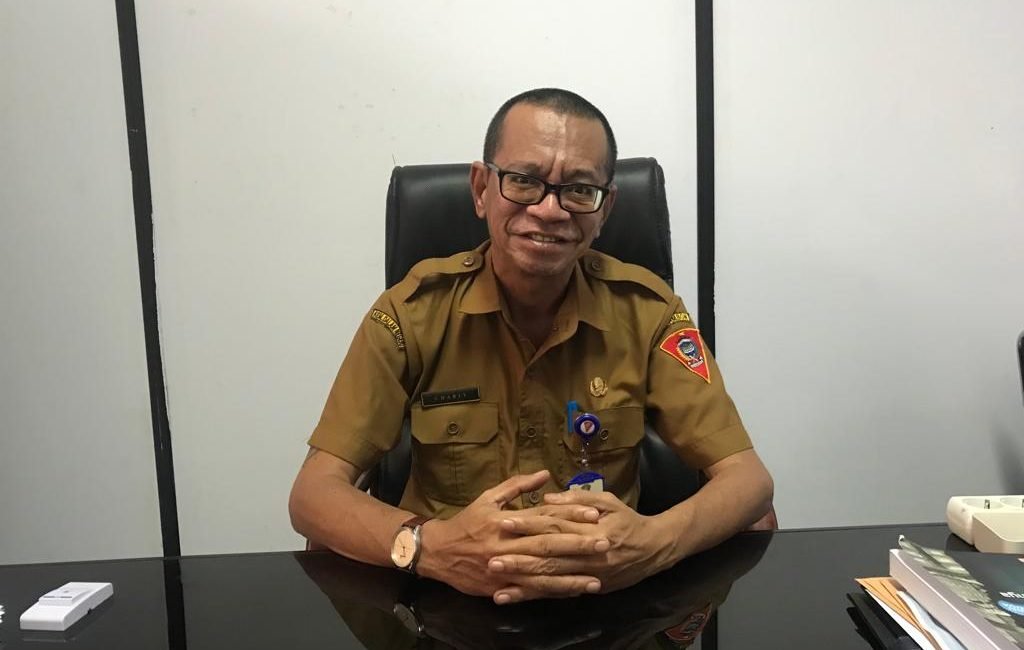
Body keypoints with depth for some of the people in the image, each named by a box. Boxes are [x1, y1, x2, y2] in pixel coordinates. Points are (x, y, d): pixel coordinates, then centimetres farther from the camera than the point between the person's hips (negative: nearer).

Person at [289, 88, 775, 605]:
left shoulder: (644, 308, -9)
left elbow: (748, 479, -10)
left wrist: (653, 543, -32)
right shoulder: (416, 307, -11)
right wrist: (430, 547, -35)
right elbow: (313, 493, -14)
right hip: (451, 600, 0)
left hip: (607, 598, 2)